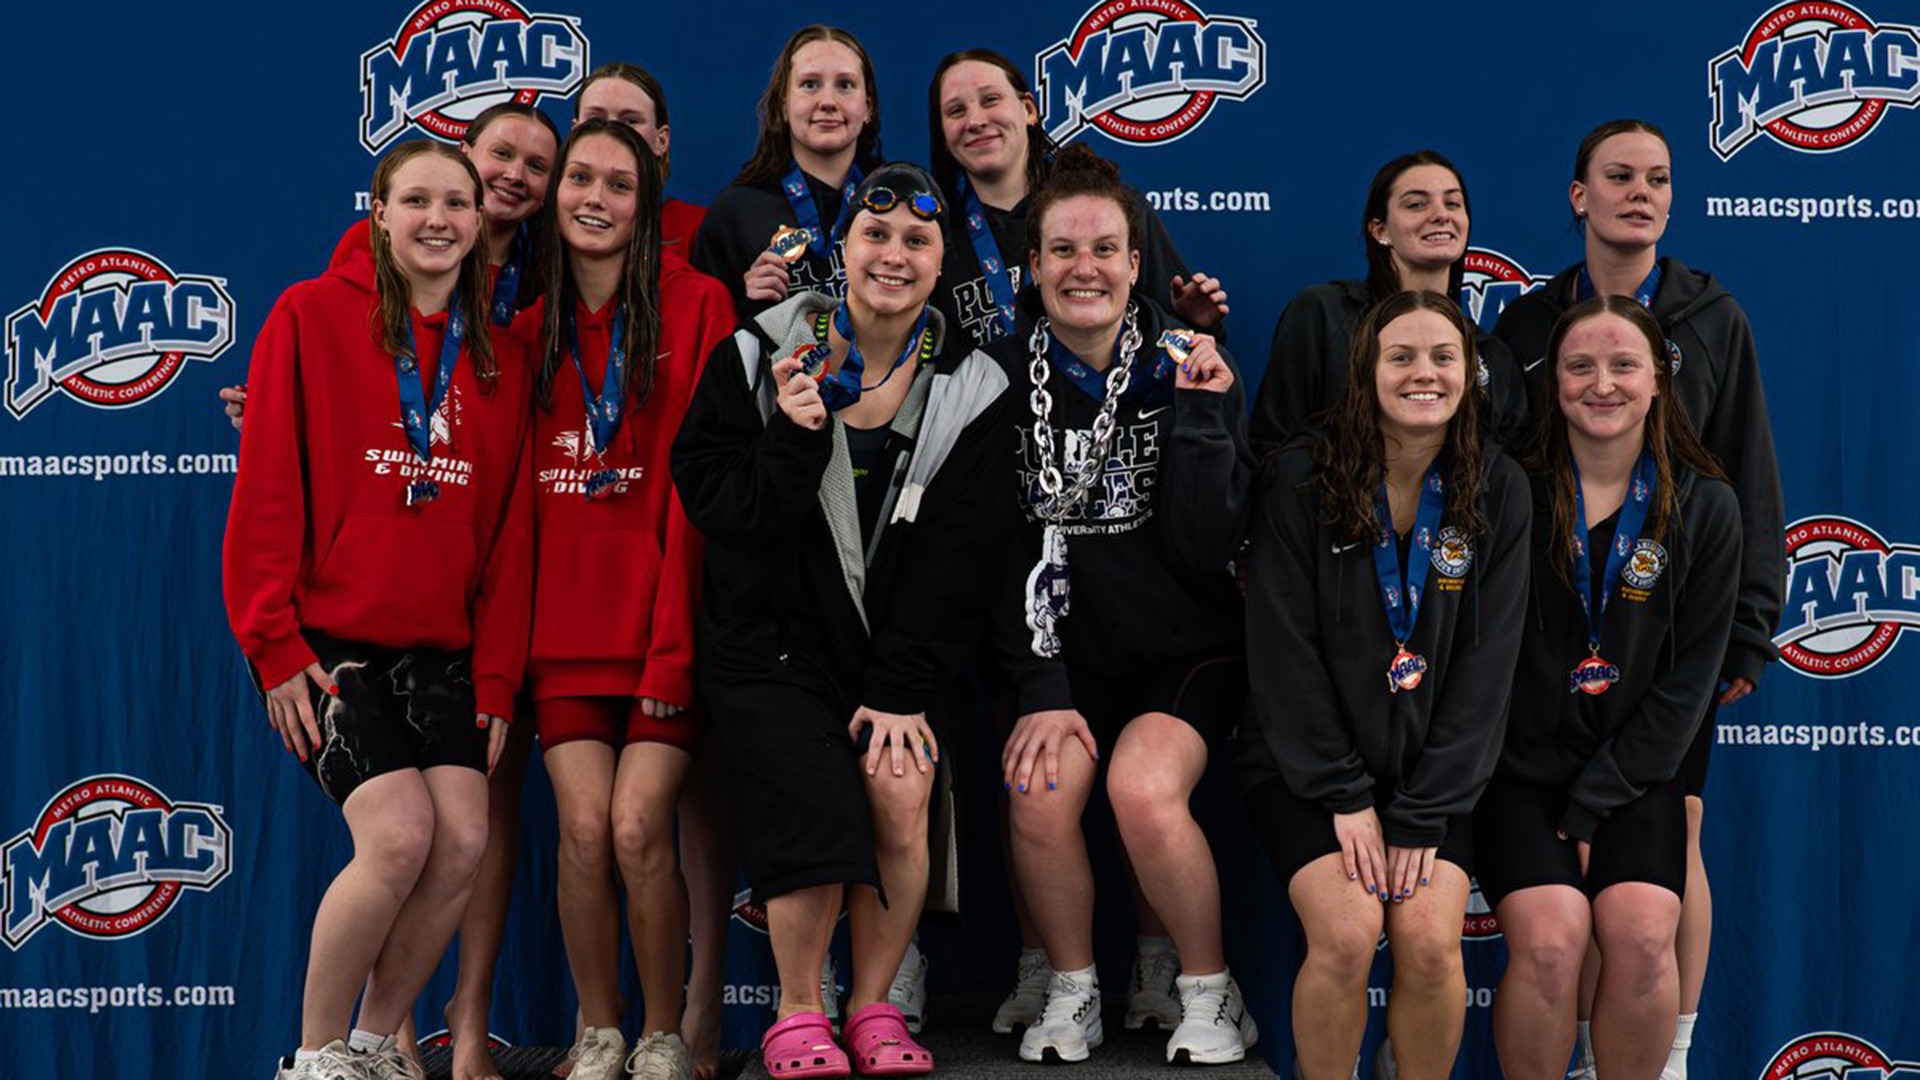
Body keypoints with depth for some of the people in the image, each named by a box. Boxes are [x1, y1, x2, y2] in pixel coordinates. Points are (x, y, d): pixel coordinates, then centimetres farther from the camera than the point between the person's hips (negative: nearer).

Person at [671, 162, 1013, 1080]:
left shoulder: (970, 389, 0)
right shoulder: (760, 357, -2)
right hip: (771, 642, -1)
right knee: (818, 802, -22)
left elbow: (951, 564, -4)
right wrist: (796, 438, -23)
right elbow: (709, 503, -8)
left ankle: (873, 1006, 5)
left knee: (902, 801, -20)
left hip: (900, 653, 2)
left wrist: (902, 690, -10)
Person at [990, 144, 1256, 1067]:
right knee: (1039, 789, -26)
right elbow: (1005, 551, -4)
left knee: (1144, 789, -28)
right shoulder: (1005, 377, -1)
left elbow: (1205, 547, -13)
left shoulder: (1188, 368, -4)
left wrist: (1200, 414, -21)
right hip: (1067, 651, 2)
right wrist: (1040, 689, -13)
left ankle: (1209, 993, -4)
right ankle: (1072, 991, -2)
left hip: (1188, 649, -1)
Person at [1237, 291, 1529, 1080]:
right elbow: (1284, 650, -9)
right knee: (1347, 934, -22)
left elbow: (1485, 661, -4)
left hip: (1432, 768, 2)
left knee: (1431, 941, -18)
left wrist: (1423, 812, -10)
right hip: (1306, 761, -2)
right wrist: (1344, 796, -12)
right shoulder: (1300, 478, -9)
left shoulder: (1497, 490, -2)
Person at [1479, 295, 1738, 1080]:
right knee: (1550, 937, -24)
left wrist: (1593, 806, -6)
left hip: (1633, 772, 1)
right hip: (1521, 766, -1)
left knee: (1642, 934, -23)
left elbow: (1687, 679, 0)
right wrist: (1550, 801, -8)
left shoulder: (1704, 508, 1)